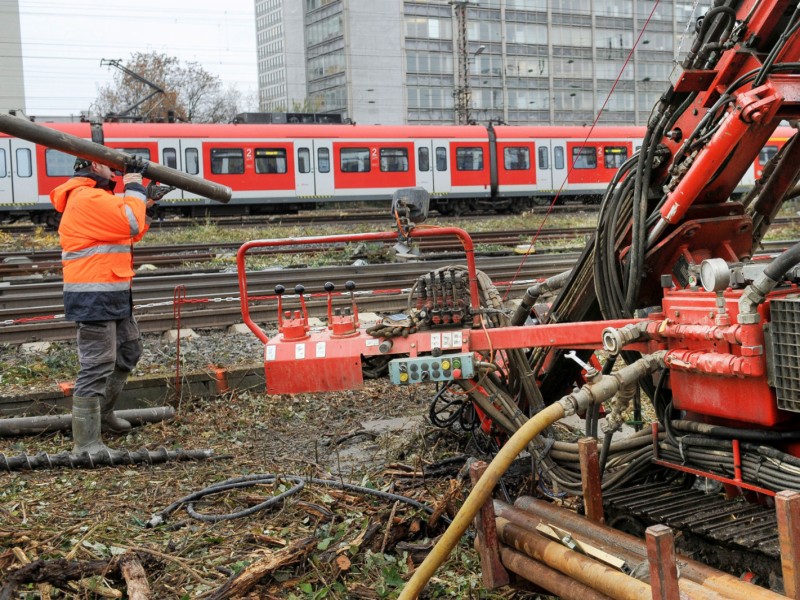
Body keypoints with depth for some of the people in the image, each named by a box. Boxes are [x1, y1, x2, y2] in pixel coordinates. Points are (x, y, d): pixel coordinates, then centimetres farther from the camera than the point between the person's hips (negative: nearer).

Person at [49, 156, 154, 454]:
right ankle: (86, 445, -7)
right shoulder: (88, 199, -17)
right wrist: (134, 184, -12)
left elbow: (127, 233, 22)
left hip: (112, 294, 11)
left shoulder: (95, 198, 19)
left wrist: (145, 204, 13)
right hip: (94, 298, -11)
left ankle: (102, 413, 35)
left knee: (129, 351, 23)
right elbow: (131, 225, -23)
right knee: (97, 366, -10)